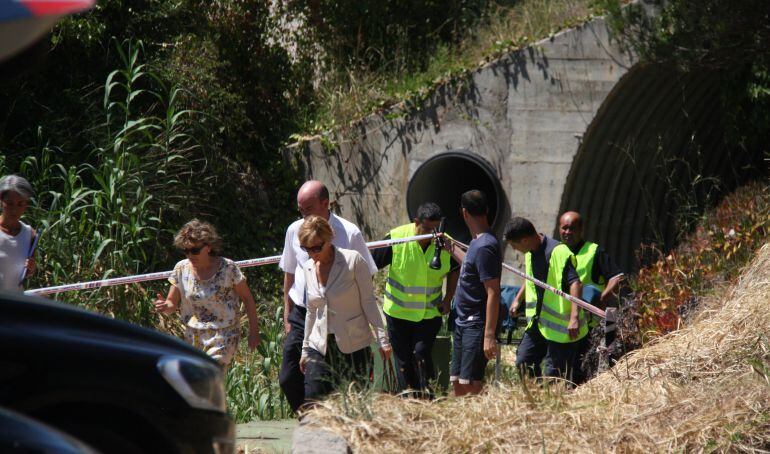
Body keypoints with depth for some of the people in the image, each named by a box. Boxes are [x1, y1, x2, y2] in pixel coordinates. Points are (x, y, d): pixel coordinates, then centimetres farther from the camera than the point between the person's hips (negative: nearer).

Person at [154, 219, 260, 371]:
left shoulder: (227, 268, -12)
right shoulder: (181, 269, -3)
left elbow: (247, 298, -3)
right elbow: (172, 303, 2)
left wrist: (254, 331, -3)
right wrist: (165, 306, -23)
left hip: (223, 337, -5)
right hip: (193, 336, 5)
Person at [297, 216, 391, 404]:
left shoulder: (353, 261, -8)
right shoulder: (308, 268, 7)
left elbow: (368, 301, -5)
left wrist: (382, 339, -9)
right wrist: (305, 349, 19)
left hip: (354, 346, -4)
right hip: (320, 345, 4)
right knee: (311, 404, -9)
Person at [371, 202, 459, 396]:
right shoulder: (396, 238, -16)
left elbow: (453, 271, 12)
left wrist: (448, 299, 2)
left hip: (430, 313, 0)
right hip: (398, 312, 0)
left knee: (422, 352, -16)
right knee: (403, 359, 5)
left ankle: (425, 393, -2)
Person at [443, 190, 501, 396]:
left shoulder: (484, 247, -18)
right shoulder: (477, 242, 11)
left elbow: (493, 294, -22)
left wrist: (490, 335, -25)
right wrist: (452, 249, 39)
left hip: (476, 327, -10)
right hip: (463, 324, 10)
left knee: (471, 386, -14)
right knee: (458, 384, 12)